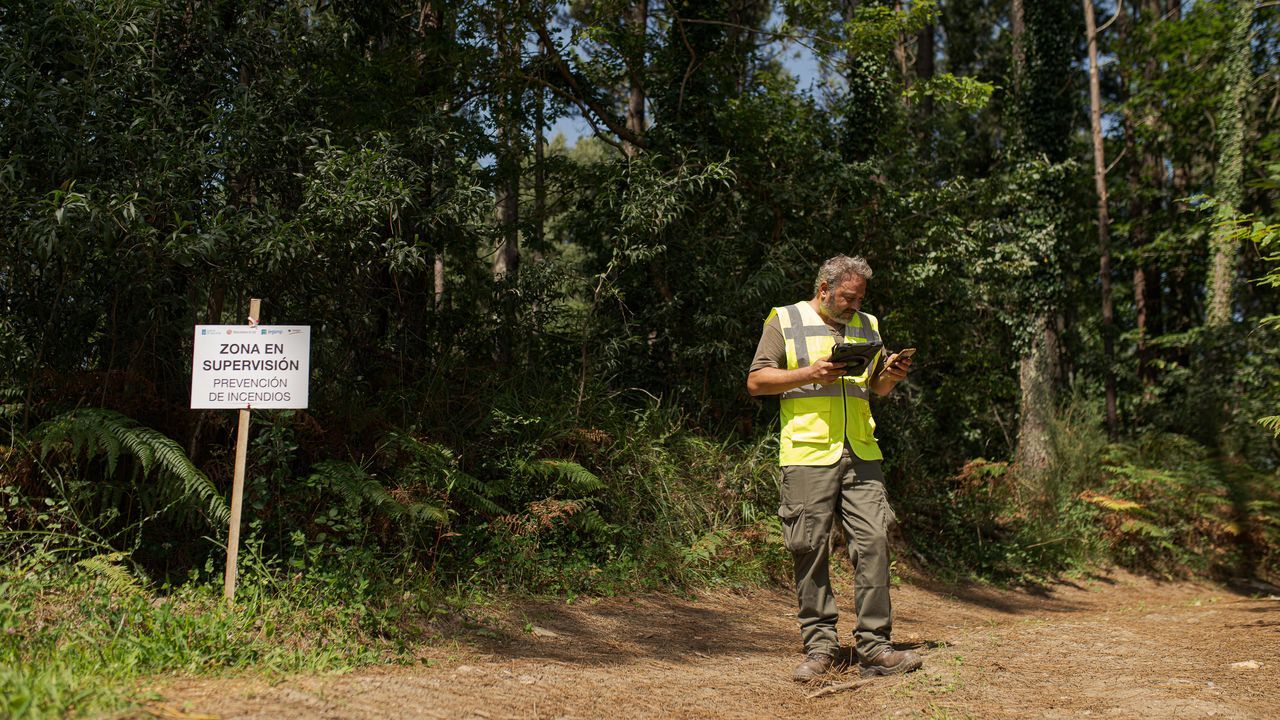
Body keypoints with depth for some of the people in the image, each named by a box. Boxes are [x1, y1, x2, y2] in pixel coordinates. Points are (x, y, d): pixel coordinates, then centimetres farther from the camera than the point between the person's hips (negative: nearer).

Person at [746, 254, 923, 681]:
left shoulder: (867, 325, 20)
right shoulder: (785, 321, 5)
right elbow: (756, 381, -1)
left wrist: (891, 374, 4)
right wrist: (810, 374, -13)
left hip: (861, 453, 4)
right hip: (807, 454, -4)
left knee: (873, 541, -5)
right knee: (810, 550, -2)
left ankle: (874, 648, 1)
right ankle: (820, 646, 10)